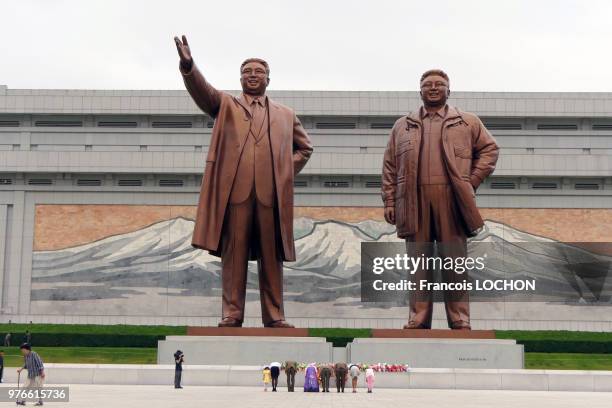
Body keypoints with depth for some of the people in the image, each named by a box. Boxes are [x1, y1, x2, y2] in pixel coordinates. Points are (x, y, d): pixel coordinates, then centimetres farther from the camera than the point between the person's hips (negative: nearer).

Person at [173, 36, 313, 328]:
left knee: (271, 257, 2)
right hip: (234, 191, -1)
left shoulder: (285, 115, 22)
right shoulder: (226, 105, 17)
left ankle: (274, 316, 7)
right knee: (233, 255, -2)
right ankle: (231, 314, 2)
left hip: (271, 193, 2)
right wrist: (188, 65, -20)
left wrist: (287, 172, 12)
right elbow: (202, 90, -1)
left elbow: (305, 147, 29)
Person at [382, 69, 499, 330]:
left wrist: (471, 181, 2)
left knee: (455, 264, 0)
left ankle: (460, 323, 4)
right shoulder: (402, 126, 17)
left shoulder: (468, 122, 14)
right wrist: (389, 201, 4)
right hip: (415, 203, 1)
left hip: (452, 201, -1)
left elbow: (489, 149, 14)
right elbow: (390, 166, 14)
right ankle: (417, 322, 5)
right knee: (418, 266, 2)